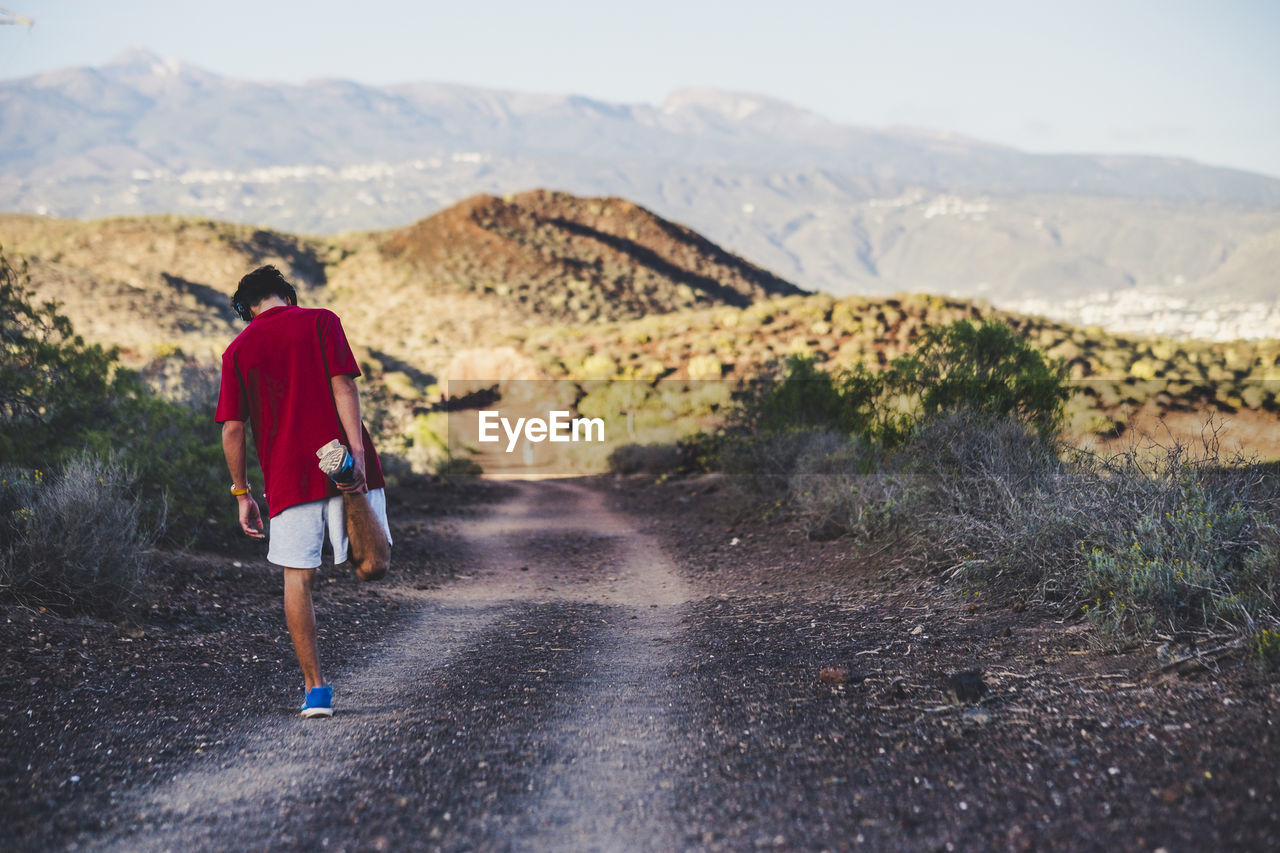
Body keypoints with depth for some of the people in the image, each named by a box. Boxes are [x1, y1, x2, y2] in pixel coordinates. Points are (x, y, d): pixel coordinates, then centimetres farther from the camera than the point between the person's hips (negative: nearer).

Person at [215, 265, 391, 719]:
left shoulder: (237, 350, 10)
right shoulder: (320, 321, 5)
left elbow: (232, 429, 7)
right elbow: (342, 386, -8)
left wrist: (242, 494, 13)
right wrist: (357, 449, -14)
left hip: (287, 476, 2)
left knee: (298, 578, 7)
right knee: (373, 567, -1)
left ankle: (314, 687, 2)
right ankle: (353, 496, -31)